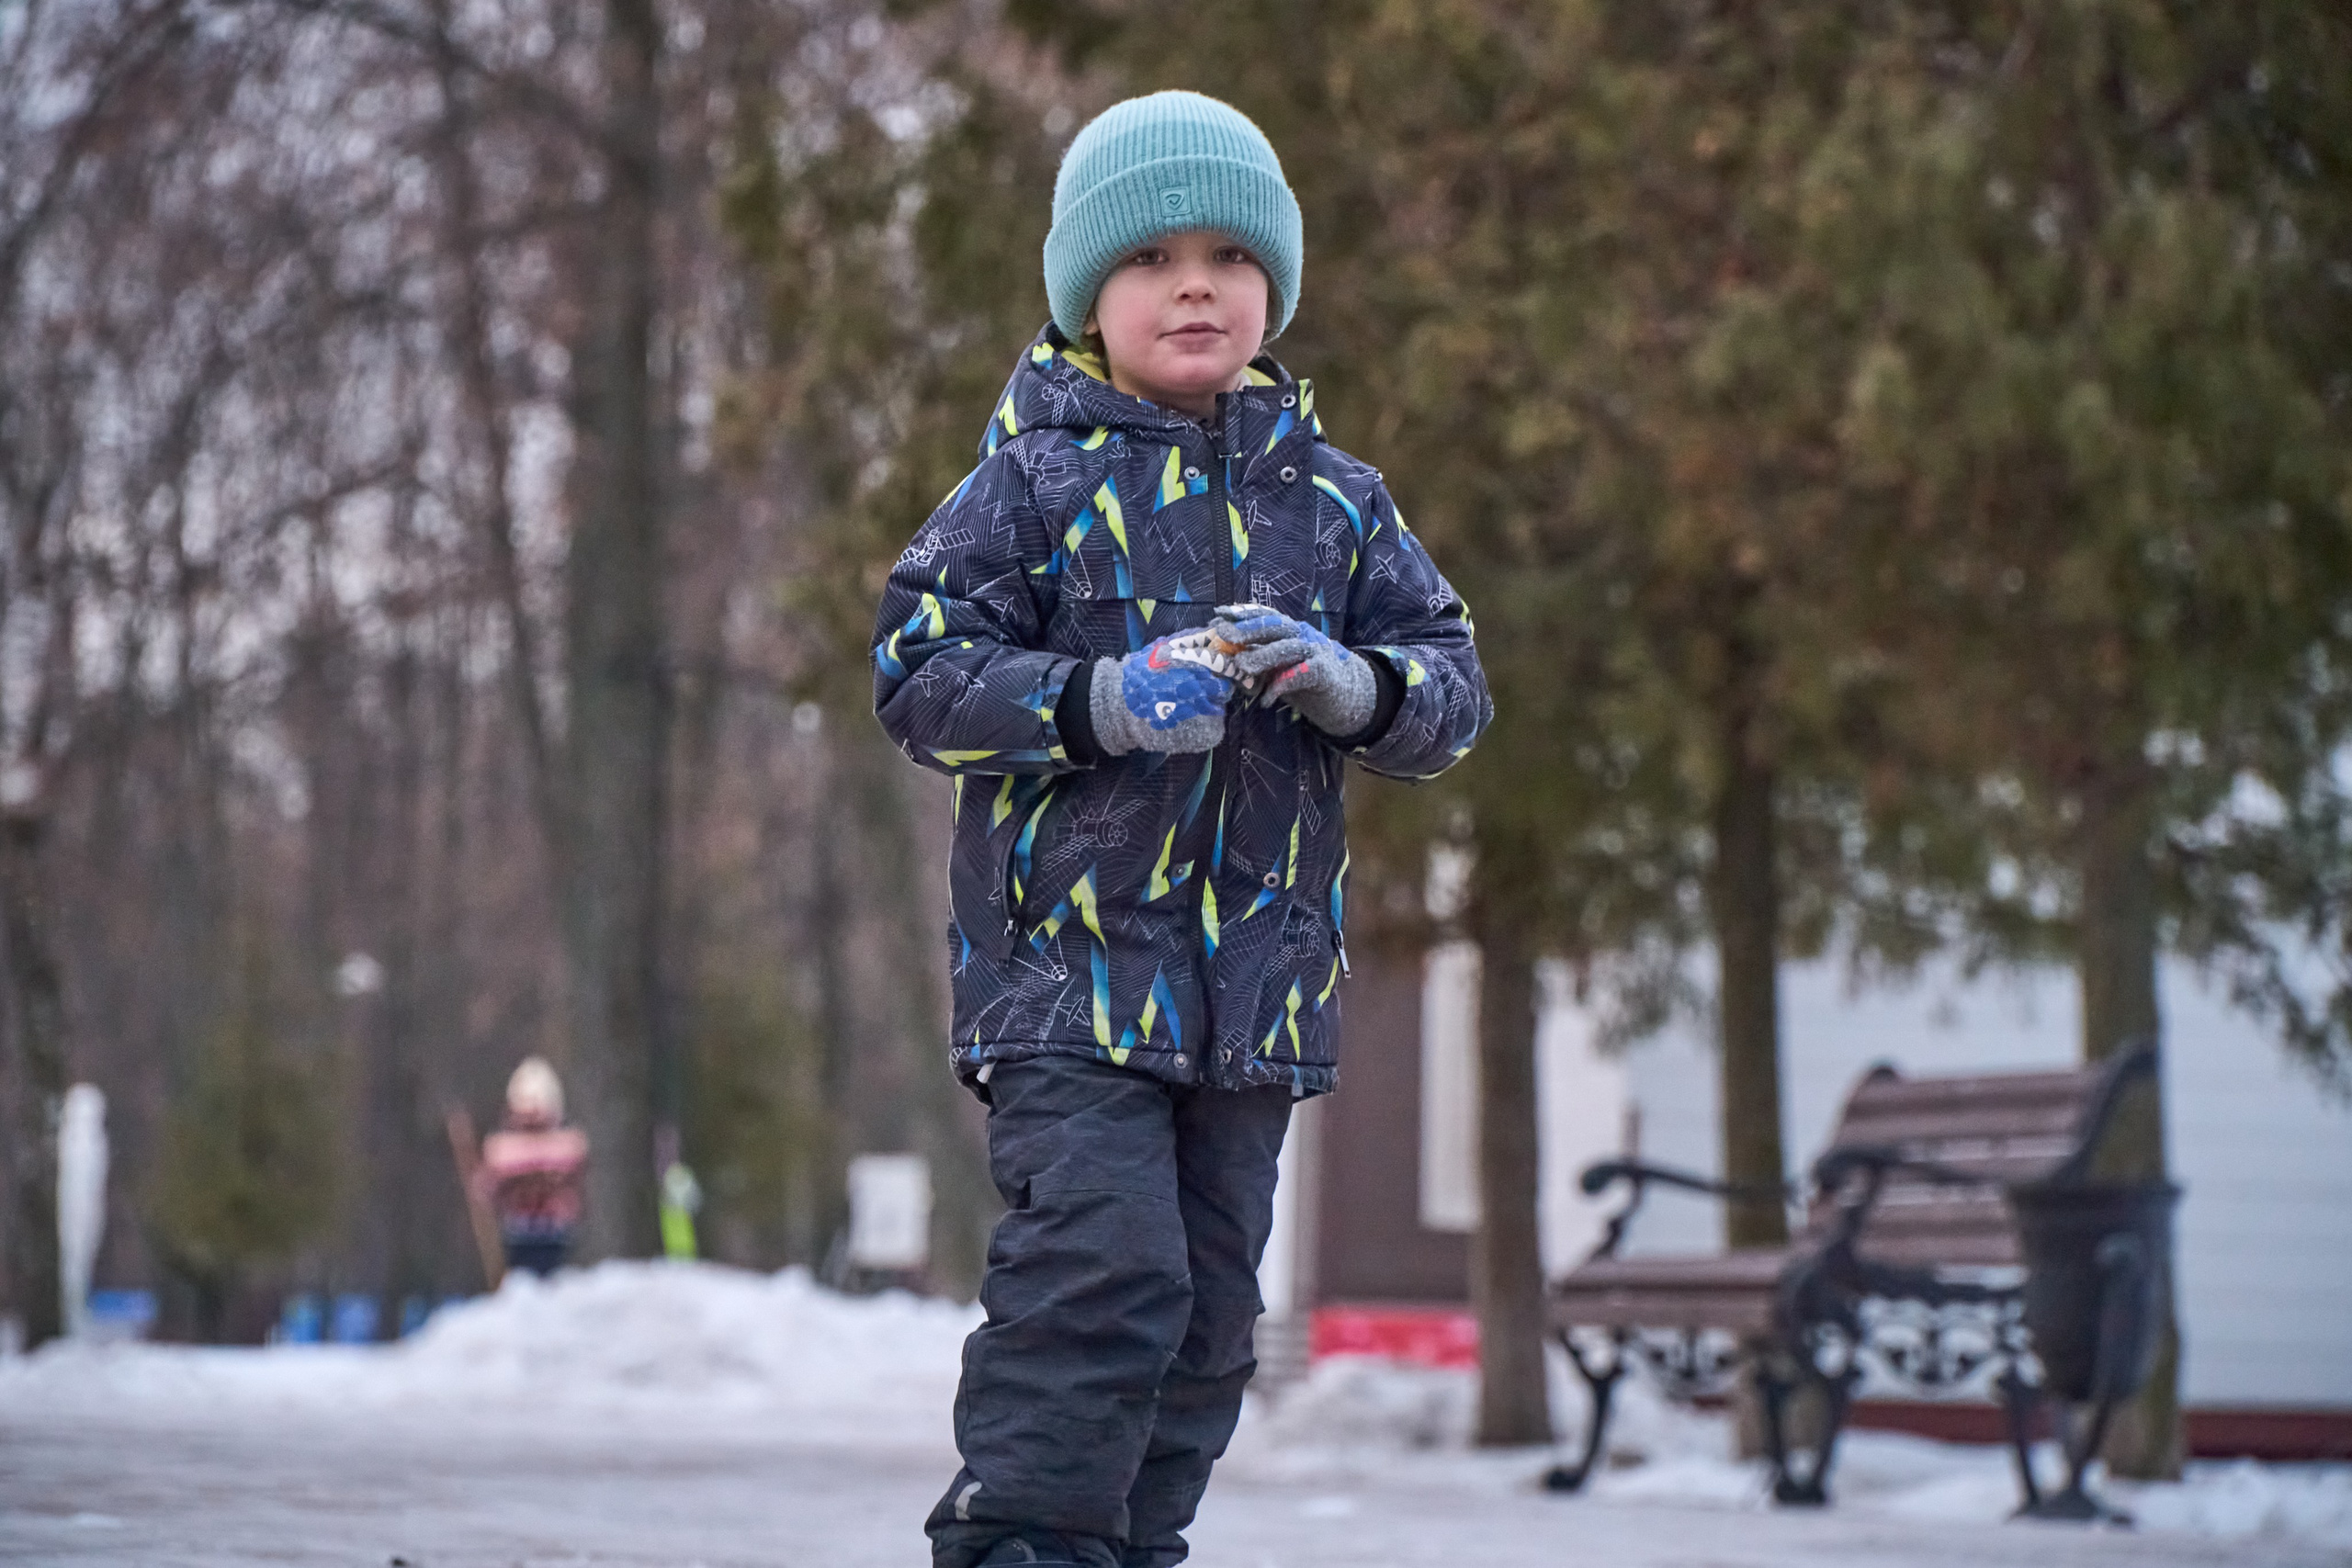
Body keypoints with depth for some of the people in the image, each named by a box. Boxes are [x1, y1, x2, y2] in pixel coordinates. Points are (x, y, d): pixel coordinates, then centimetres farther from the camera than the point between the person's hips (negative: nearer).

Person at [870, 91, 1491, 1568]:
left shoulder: (1336, 498, 11)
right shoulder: (1034, 479, -2)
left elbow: (1455, 685, 10)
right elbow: (921, 671, -6)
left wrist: (1354, 684, -12)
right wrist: (1105, 701, -20)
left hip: (1259, 976, 5)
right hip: (1069, 959, -5)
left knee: (1209, 1304, 10)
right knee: (1103, 1270, -17)